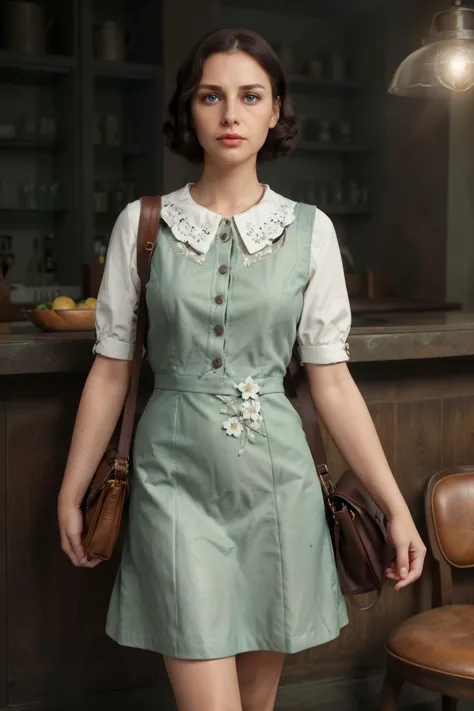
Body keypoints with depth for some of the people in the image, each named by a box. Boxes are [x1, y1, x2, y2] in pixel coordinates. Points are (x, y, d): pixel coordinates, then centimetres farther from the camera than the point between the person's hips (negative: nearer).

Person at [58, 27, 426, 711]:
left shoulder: (309, 230, 1)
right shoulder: (142, 223, 0)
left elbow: (332, 380, 1)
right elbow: (111, 370, 4)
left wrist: (395, 506, -1)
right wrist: (71, 493, 6)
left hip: (276, 481, 1)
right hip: (176, 480, -1)